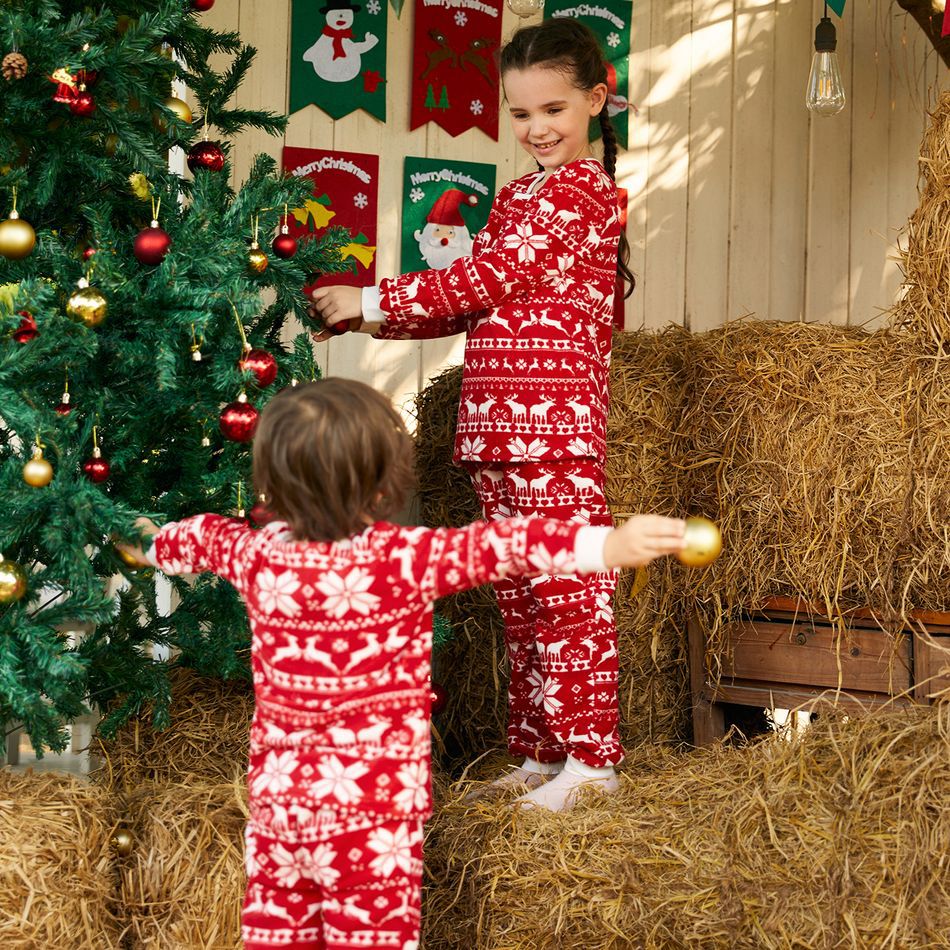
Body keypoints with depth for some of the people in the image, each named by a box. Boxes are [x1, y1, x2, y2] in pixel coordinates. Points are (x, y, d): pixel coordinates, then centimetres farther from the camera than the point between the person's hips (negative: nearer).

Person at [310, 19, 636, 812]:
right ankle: (539, 752, 20)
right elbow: (478, 301, 20)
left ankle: (591, 754, 3)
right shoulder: (517, 196, 22)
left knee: (568, 587, -5)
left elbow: (489, 278, -13)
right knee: (521, 596, 12)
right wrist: (366, 320, 12)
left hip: (554, 424, -9)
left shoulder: (583, 187, -7)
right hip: (498, 426, 9)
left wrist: (374, 299, -9)